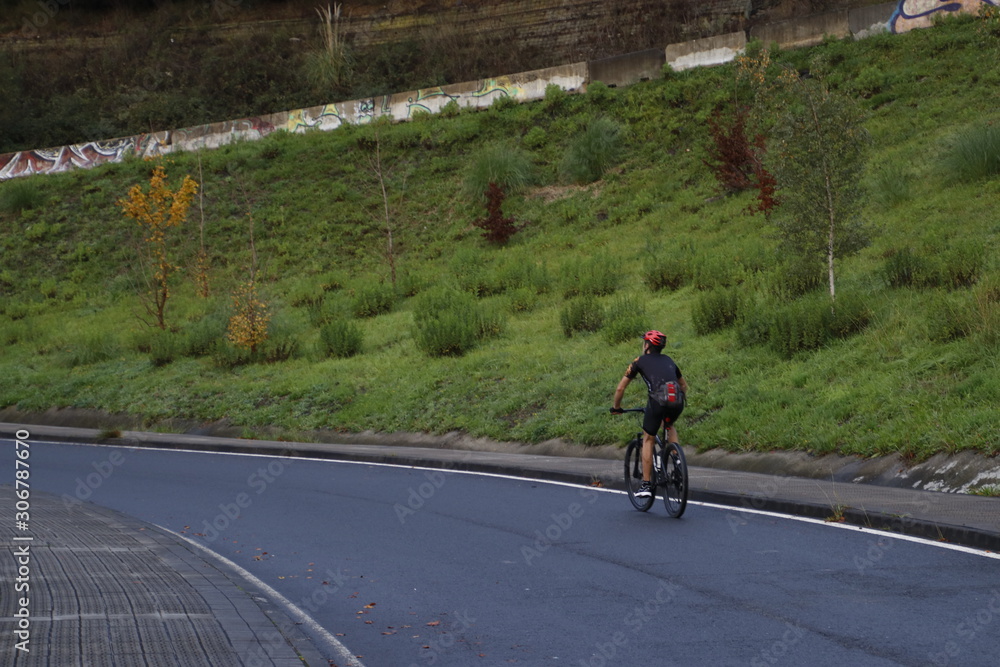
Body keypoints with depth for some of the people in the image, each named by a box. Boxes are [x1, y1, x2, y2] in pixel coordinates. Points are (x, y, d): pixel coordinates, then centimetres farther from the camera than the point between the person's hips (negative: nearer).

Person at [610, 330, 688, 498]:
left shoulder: (640, 361, 19)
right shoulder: (668, 360, 30)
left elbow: (620, 388, 20)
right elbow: (684, 385, 39)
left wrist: (616, 407, 35)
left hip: (657, 400, -4)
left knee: (648, 440, 15)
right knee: (669, 425, 35)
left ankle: (646, 485, 12)